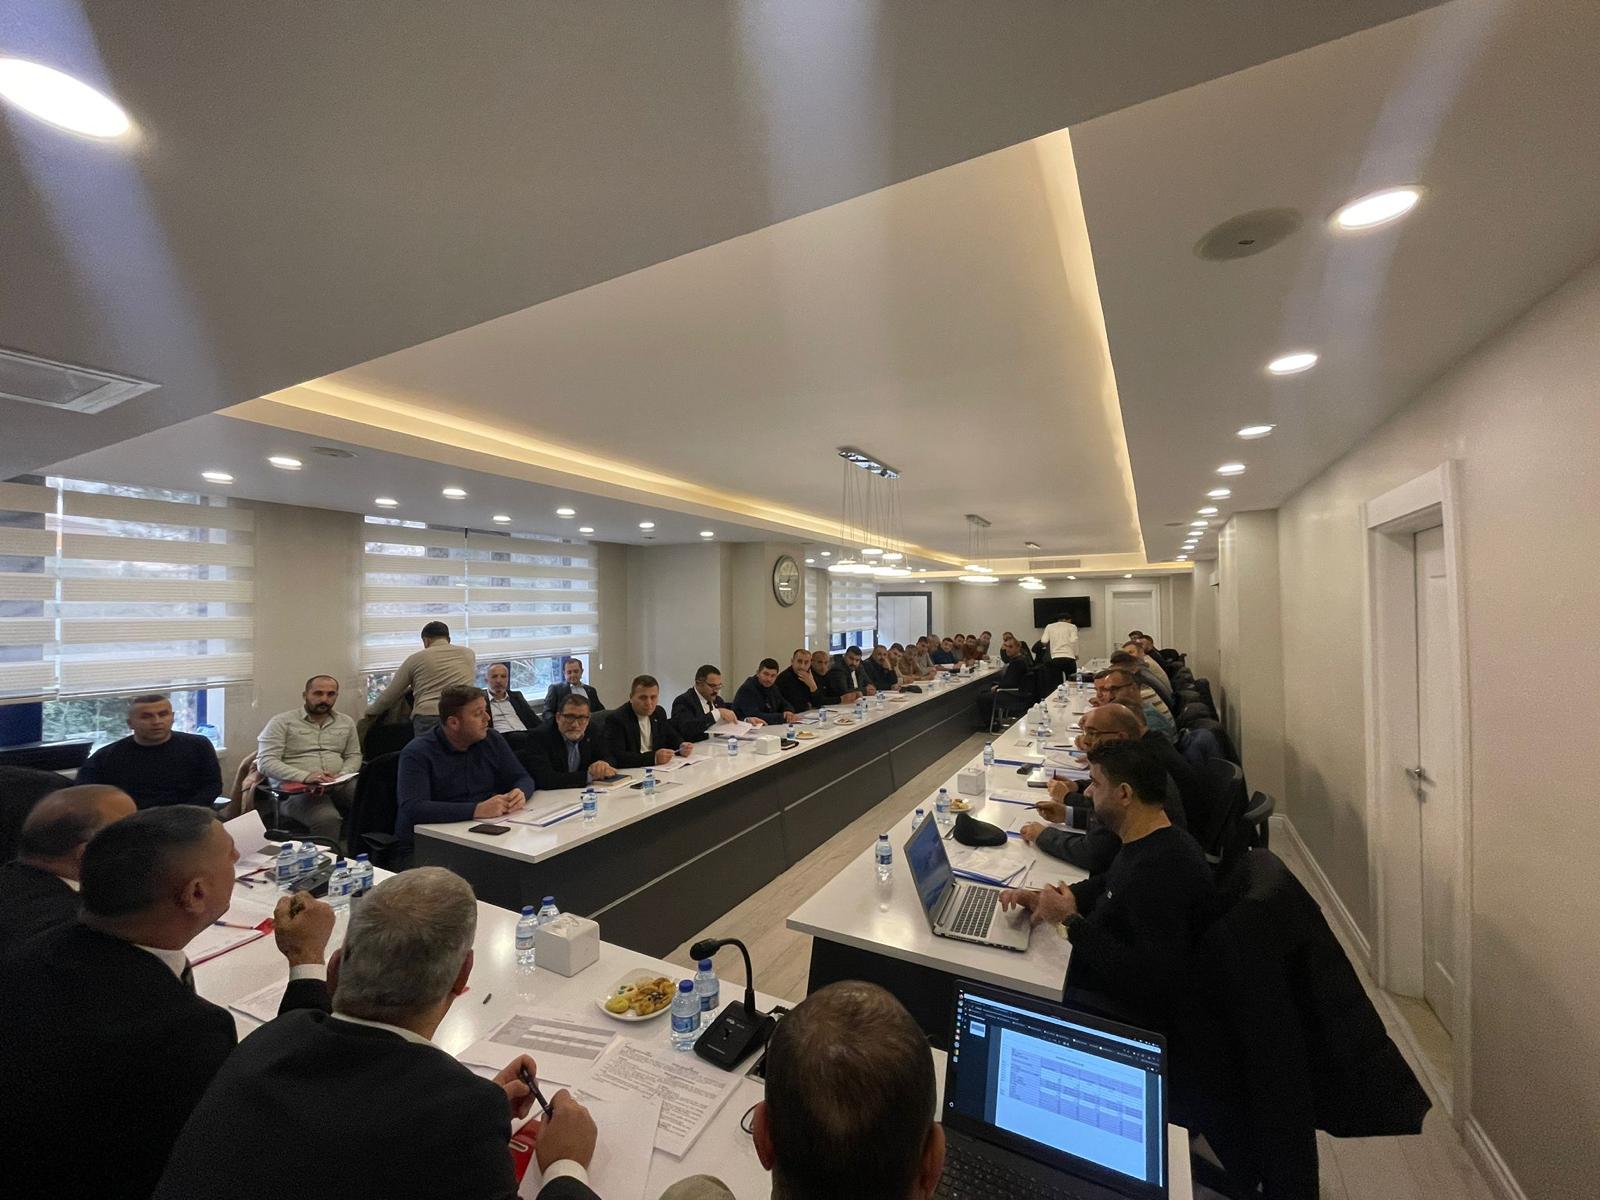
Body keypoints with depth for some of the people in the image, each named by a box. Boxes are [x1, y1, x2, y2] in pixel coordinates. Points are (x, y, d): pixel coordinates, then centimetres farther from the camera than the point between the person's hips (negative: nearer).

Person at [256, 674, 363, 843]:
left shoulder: (346, 722, 18)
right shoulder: (282, 722, 4)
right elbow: (265, 762, -5)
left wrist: (341, 776, -6)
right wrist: (305, 776, -19)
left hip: (340, 785, 4)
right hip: (296, 788, -4)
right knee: (327, 818, -37)